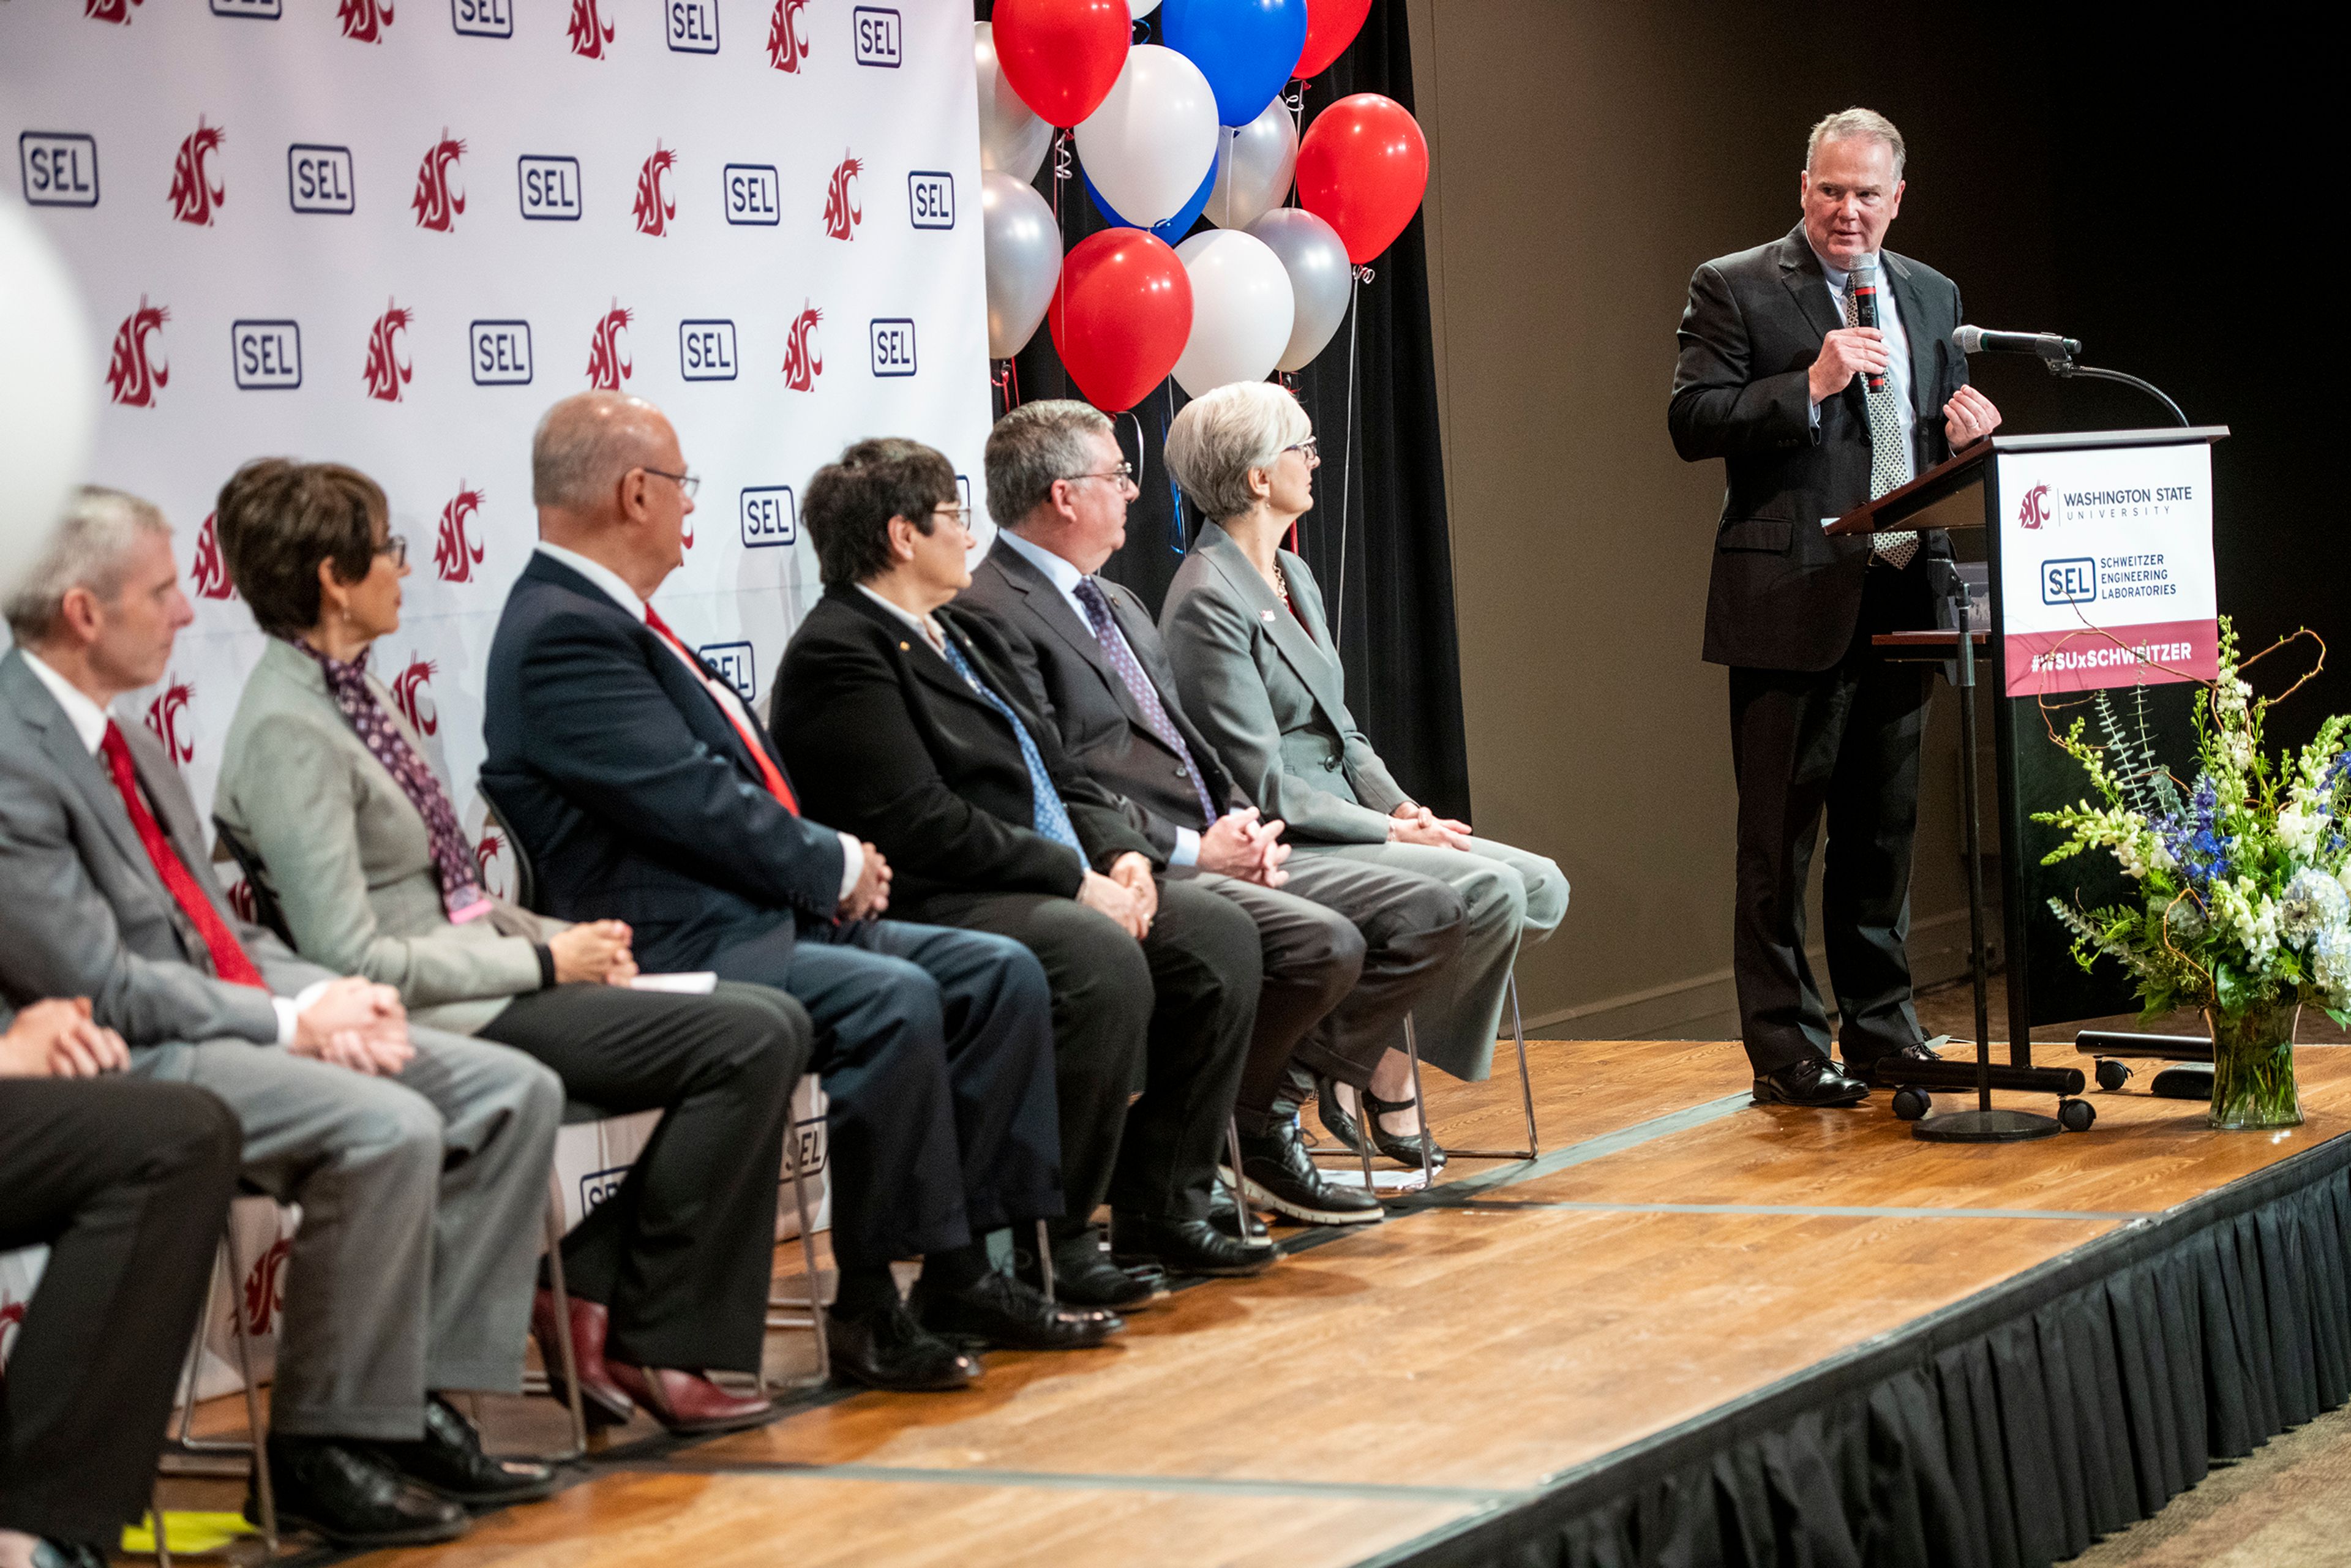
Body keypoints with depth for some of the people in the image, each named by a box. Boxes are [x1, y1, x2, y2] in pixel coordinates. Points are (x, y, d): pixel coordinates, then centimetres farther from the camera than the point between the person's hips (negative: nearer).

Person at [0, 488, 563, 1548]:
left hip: (226, 1014, 10)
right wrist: (291, 1019, -15)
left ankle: (422, 1405, -3)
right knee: (387, 1129, -31)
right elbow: (95, 981, -19)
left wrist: (331, 996, 0)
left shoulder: (123, 741, 17)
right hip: (128, 1063, -10)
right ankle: (321, 1450, -16)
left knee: (514, 1091, -1)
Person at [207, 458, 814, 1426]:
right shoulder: (287, 730, -16)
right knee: (753, 1040, -17)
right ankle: (648, 1341, -4)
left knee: (768, 1026, 0)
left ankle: (589, 1288, 1)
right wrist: (545, 961, -14)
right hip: (431, 1021, -10)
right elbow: (352, 958, -21)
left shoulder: (346, 693, 13)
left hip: (480, 975, 10)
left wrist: (567, 940, 3)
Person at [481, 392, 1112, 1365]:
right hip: (675, 949, -11)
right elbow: (690, 802, -20)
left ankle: (961, 1274, 2)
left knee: (1002, 976, 1)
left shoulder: (614, 619, 20)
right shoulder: (563, 634, -14)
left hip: (764, 915, 11)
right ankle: (870, 1303, -20)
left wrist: (833, 863, 4)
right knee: (893, 1000, -32)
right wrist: (833, 866, -7)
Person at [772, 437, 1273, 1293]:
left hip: (1060, 880, 10)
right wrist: (1076, 881, -17)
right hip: (938, 905, -10)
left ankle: (1161, 1206, 0)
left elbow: (1058, 775, 22)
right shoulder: (837, 653, -10)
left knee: (1218, 934, -5)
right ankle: (1048, 1238, -22)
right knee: (1103, 960, -33)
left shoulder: (961, 636, 22)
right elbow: (923, 823, -19)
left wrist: (1121, 854, 2)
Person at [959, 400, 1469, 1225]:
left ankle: (1283, 1092, -3)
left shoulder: (1117, 602, 24)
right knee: (1323, 941, -30)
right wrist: (1191, 849, -17)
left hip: (1215, 853, 10)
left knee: (1428, 912, -1)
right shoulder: (988, 615, -10)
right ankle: (1242, 1134, -8)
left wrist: (1243, 821, 4)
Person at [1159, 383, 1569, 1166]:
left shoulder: (1294, 577, 16)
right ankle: (1386, 1081, -8)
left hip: (1344, 824, 10)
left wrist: (1404, 808, 1)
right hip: (1280, 848, -10)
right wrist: (1390, 831, -14)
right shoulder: (1207, 602, -15)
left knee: (1541, 887, -5)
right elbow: (1264, 788, -17)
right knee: (1493, 890, -23)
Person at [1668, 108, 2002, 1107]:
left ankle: (1881, 1028, 23)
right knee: (1780, 836, -2)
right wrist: (1810, 386, -20)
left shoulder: (1931, 296, 16)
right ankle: (1786, 1049, 3)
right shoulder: (1734, 289, -2)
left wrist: (1972, 433, 0)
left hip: (1899, 601, 6)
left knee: (1885, 830, 13)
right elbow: (1691, 423, -10)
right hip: (1790, 604, -6)